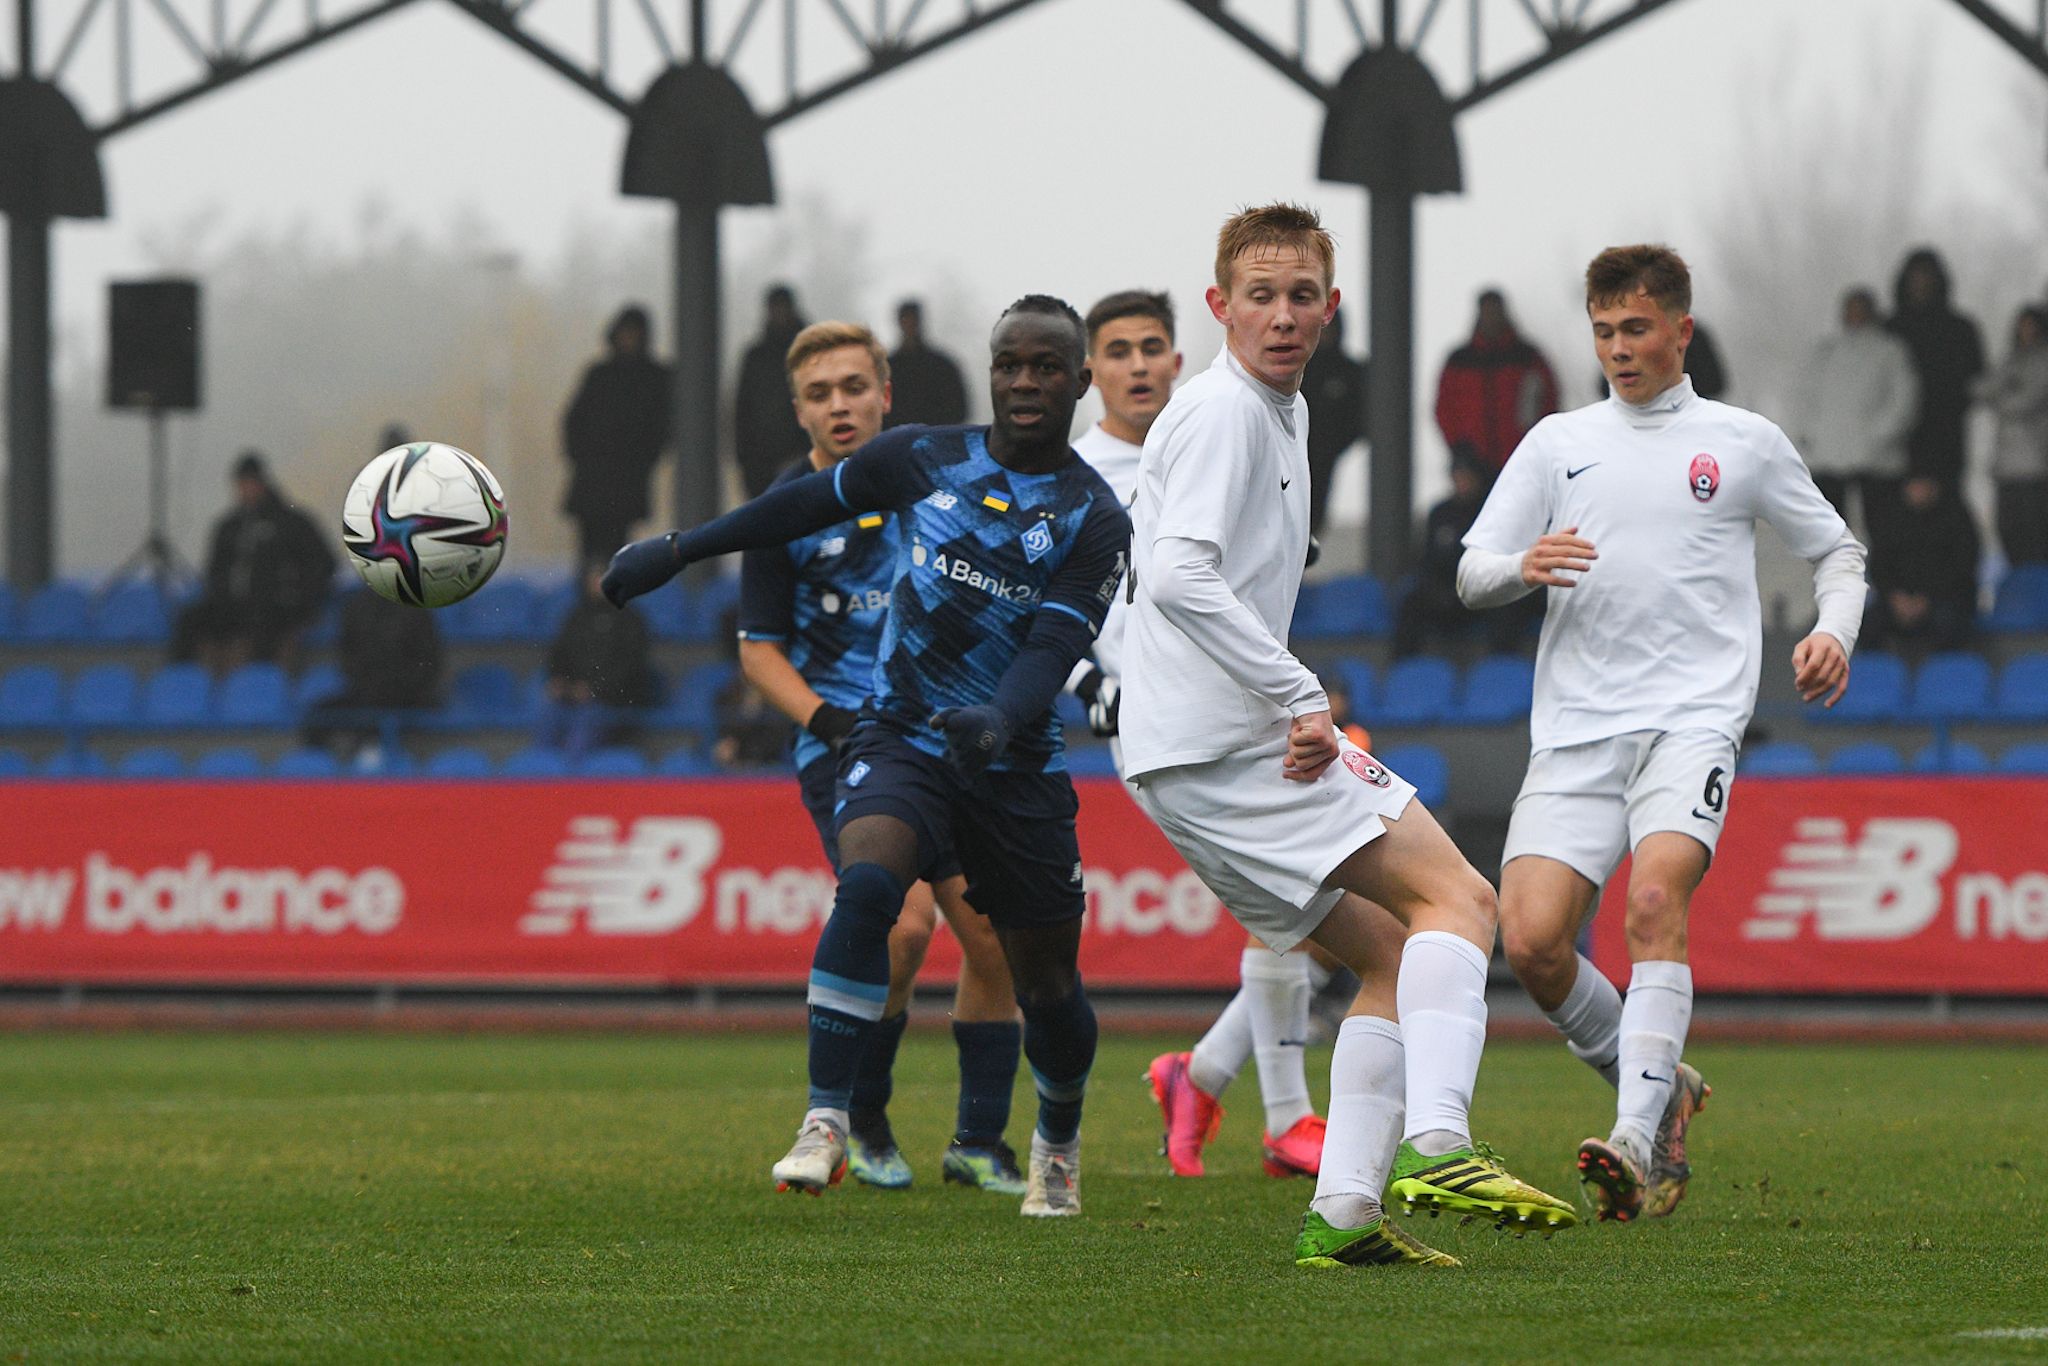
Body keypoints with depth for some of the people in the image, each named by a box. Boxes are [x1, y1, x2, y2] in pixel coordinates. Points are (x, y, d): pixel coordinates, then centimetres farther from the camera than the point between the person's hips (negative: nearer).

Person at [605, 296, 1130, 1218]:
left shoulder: (1093, 519, -4)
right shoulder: (925, 460, 2)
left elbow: (1056, 645, -15)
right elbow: (807, 504, 16)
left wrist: (1001, 717, -36)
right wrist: (678, 550, 19)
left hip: (1014, 763, 0)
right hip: (899, 733, 0)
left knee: (1047, 978, 8)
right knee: (866, 883, -29)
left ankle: (1059, 1145, 38)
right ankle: (826, 1124, -29)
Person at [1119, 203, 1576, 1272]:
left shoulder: (1278, 416, 23)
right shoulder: (1222, 412, -10)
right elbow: (1178, 577, -23)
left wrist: (1302, 715, 22)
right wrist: (1302, 700, -21)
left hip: (1189, 760, 10)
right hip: (1223, 744, -10)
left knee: (1391, 958, 11)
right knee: (1456, 899, -15)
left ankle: (1343, 1213, 3)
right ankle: (1434, 1145, -31)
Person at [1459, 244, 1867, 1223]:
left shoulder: (1744, 443, 11)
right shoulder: (1557, 444, 16)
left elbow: (1837, 552, 21)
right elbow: (1472, 575, 12)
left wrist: (1834, 632, 0)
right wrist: (1523, 567, -11)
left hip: (1694, 718, -3)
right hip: (1575, 729, 3)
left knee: (1654, 899, -28)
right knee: (1531, 940, -13)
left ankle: (1636, 1142, -32)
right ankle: (1660, 1086, 12)